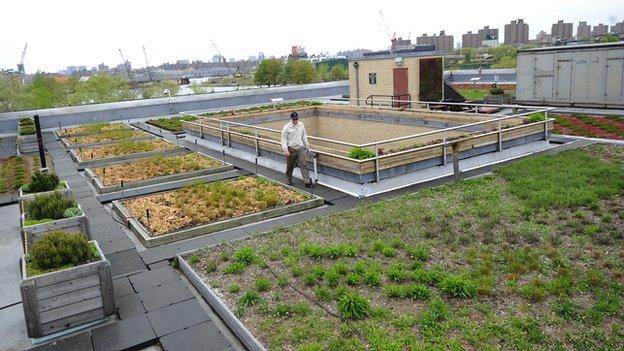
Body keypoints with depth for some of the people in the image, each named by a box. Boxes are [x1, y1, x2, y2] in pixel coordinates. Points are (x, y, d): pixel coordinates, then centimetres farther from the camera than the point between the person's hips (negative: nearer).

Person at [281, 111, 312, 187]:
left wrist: (307, 146, 20)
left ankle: (307, 181, -13)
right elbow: (284, 139, -8)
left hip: (300, 148, 2)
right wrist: (285, 149, -17)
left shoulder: (301, 125, 5)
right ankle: (289, 180, 29)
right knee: (290, 166, 10)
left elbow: (304, 137, 17)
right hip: (291, 149, -2)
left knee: (303, 165, -8)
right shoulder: (287, 127, -8)